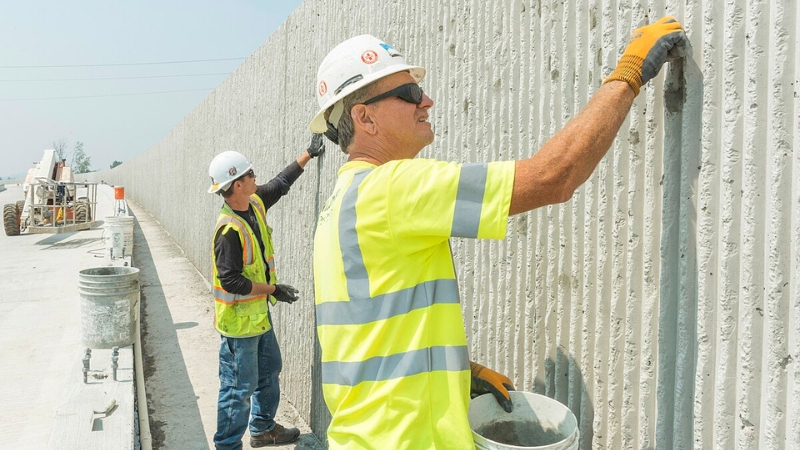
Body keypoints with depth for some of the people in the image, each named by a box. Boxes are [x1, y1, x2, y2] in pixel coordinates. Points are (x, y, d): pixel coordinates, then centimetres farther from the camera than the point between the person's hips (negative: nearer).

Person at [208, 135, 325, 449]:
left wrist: (309, 154, 17)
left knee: (269, 369, 22)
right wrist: (273, 289, -20)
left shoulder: (255, 203, 0)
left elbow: (281, 183, 16)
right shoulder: (229, 230, -26)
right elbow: (231, 281, -26)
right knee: (239, 387, 1)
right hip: (239, 319, -10)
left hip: (259, 311, 10)